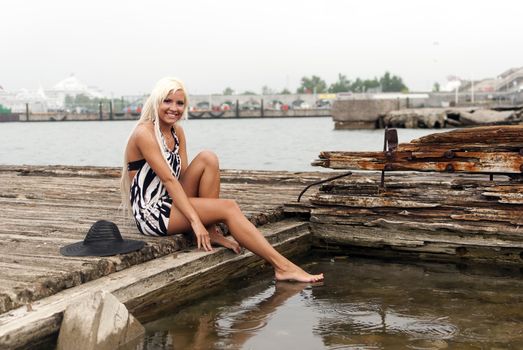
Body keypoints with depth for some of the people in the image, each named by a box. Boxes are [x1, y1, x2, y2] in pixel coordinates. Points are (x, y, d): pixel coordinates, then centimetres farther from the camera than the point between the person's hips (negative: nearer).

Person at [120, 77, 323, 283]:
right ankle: (282, 267, -19)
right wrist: (195, 220, -26)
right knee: (228, 208, -18)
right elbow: (168, 179, -21)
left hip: (170, 202, 7)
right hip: (151, 213, -7)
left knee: (208, 159, -12)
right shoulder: (144, 133, -14)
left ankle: (211, 232, -11)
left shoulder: (177, 131, 11)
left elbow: (184, 175, 7)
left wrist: (204, 220, -6)